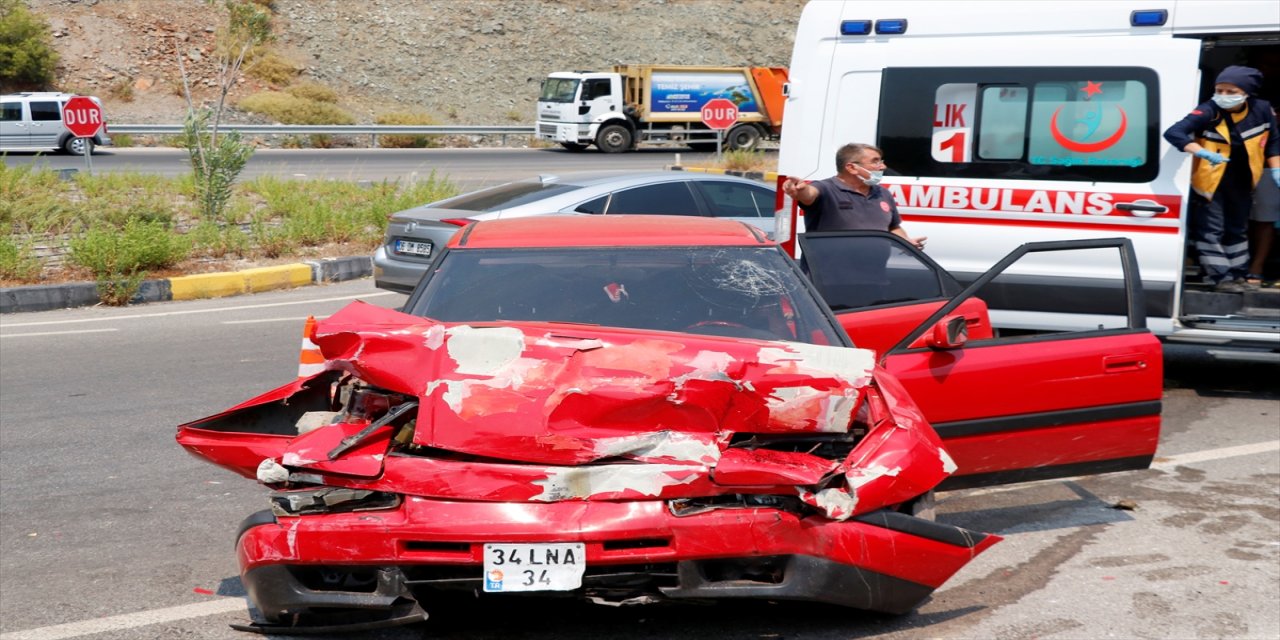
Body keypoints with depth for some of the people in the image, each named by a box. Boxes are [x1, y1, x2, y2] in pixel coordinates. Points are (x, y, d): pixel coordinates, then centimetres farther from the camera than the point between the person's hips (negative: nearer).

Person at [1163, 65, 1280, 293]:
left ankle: (1238, 275, 31)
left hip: (1242, 182, 5)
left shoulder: (1262, 110, -10)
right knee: (1211, 230, -5)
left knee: (1238, 229, 18)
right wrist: (1203, 153, -46)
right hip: (1210, 182, -5)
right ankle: (1219, 277, 6)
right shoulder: (1208, 112, -25)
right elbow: (1173, 133, -35)